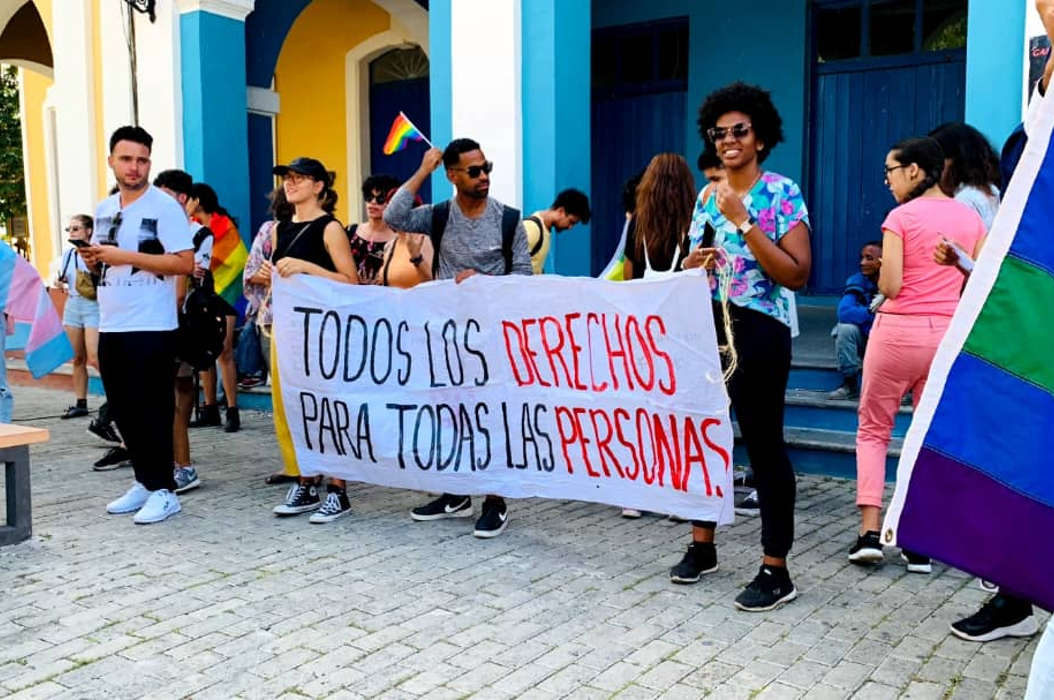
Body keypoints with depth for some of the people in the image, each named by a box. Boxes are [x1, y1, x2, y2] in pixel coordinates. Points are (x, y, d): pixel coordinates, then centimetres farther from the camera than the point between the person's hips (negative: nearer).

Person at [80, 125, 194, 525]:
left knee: (152, 411, -2)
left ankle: (163, 491, 7)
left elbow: (185, 263, -16)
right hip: (111, 327, 8)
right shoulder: (104, 210, 14)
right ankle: (144, 482, 24)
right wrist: (94, 260, -1)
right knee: (123, 410, 13)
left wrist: (126, 256, -20)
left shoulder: (164, 207, -9)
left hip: (151, 328, -8)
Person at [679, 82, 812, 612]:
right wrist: (696, 263, -6)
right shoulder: (706, 196, 11)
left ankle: (776, 572, 7)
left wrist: (744, 223, -19)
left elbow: (797, 275, -16)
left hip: (758, 331, -6)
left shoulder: (783, 193, -7)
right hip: (707, 327, 6)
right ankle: (702, 546, 28)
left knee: (764, 447, -2)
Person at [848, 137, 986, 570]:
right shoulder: (971, 218, 7)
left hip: (898, 331, -4)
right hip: (949, 335, 4)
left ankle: (870, 532, 2)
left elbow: (889, 286, -14)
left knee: (873, 429, 10)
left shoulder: (901, 217, -8)